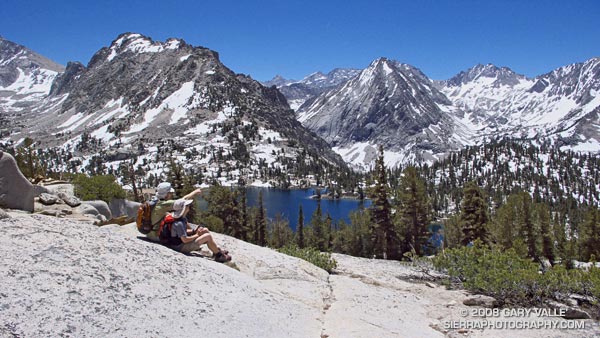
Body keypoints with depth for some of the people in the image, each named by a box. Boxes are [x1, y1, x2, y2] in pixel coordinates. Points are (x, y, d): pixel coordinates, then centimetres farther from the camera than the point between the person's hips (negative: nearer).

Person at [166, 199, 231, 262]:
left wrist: (194, 231, -2)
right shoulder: (179, 224, -28)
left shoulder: (183, 219, 3)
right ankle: (219, 256, 3)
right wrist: (197, 235, -15)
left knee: (205, 230, 9)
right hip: (181, 247, -10)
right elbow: (185, 240, -29)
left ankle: (217, 251, 14)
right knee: (208, 236, -12)